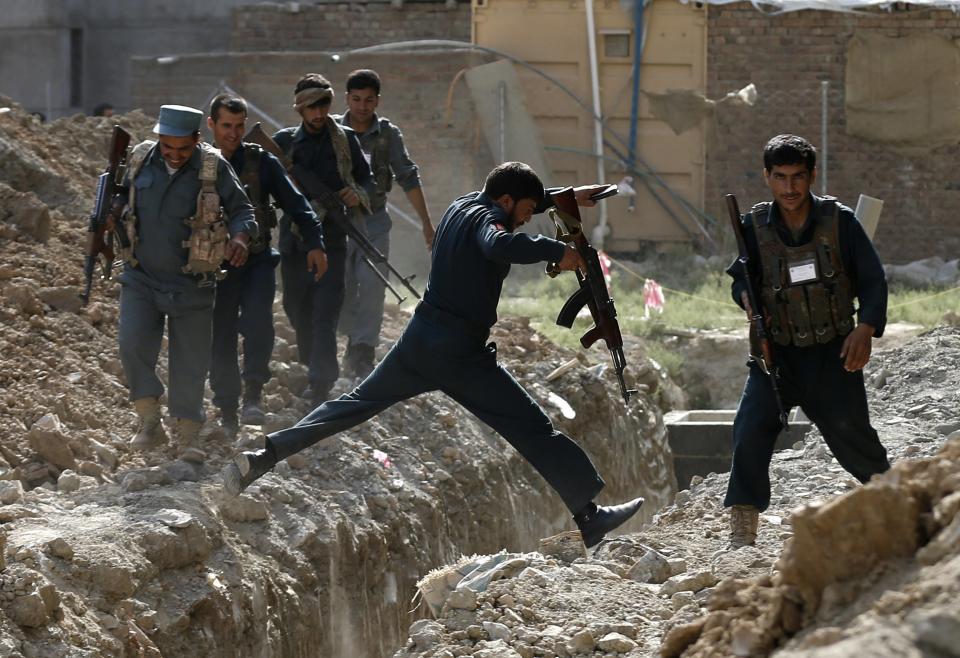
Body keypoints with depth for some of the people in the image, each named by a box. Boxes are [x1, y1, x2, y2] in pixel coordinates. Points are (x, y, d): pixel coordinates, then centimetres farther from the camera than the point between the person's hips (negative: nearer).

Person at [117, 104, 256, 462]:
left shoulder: (213, 167, -9)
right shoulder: (140, 159, -1)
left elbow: (241, 210, -2)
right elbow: (123, 201, 17)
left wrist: (240, 237, -22)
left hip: (190, 283, -2)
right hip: (142, 278, 2)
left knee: (190, 361, 4)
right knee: (133, 344, -16)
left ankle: (188, 435, 17)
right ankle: (150, 422, -1)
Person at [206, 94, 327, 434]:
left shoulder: (262, 162, 0)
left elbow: (295, 203, 2)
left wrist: (314, 243, -7)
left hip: (257, 261, -1)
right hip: (216, 264, 1)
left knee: (257, 318, -25)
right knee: (220, 339, 2)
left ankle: (253, 394, -24)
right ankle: (227, 413, 11)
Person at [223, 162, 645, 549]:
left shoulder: (462, 206, 15)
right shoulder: (485, 217, -13)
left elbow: (513, 205, 35)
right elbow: (499, 245, -38)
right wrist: (557, 251, -30)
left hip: (418, 341, 8)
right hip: (461, 354, -8)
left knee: (355, 404, 17)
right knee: (533, 430, -5)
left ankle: (261, 458, 8)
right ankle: (589, 517, -6)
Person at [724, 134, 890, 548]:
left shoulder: (839, 221, -6)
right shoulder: (754, 227, -3)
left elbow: (872, 279, -1)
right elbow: (740, 278, 9)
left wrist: (866, 329, -16)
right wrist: (747, 297, -15)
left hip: (833, 354, -1)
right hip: (777, 354, 1)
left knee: (851, 433, 0)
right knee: (750, 432, -15)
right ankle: (741, 532, -10)